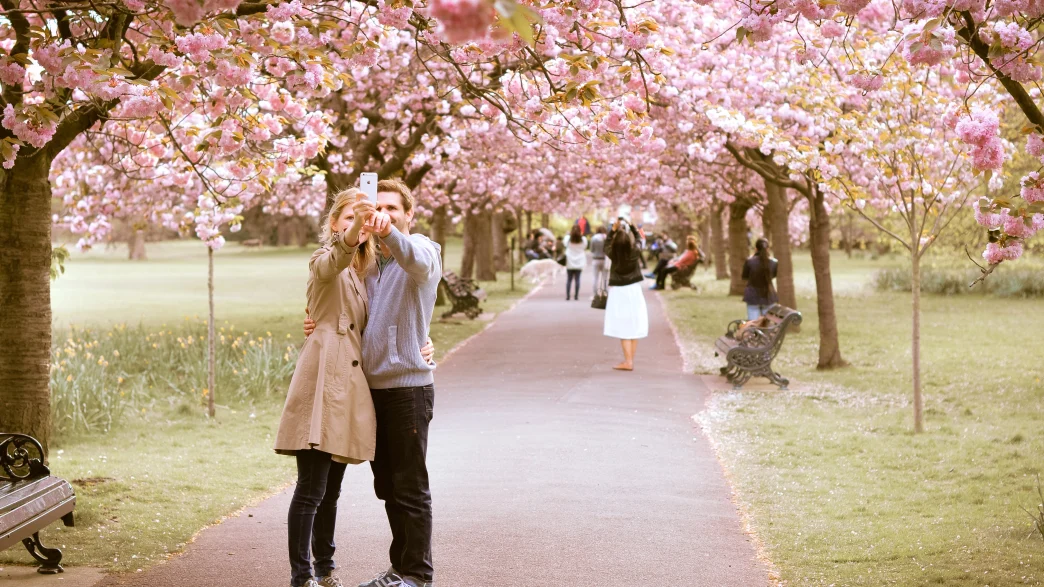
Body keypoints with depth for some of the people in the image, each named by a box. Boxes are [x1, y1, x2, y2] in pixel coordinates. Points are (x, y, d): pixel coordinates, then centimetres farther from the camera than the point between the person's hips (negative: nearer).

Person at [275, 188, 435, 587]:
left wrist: (417, 347, 6)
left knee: (331, 489, 15)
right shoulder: (324, 263, -1)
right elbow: (337, 256, -26)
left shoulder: (364, 273, 21)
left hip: (350, 385, 7)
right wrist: (353, 233, -48)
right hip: (323, 380, -7)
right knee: (311, 489, -9)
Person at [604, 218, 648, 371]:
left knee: (624, 329, -1)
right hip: (634, 290, 2)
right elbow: (638, 239, 11)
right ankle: (630, 361, 13)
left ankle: (628, 361, -8)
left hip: (618, 292, -2)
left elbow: (607, 244, 10)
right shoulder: (635, 252, -9)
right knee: (634, 328, 9)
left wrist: (614, 229, 9)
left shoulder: (613, 254, -11)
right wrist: (629, 226, 16)